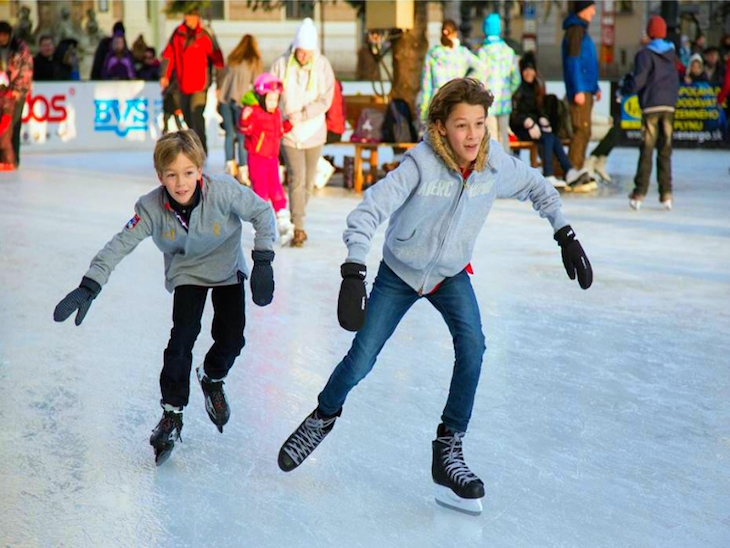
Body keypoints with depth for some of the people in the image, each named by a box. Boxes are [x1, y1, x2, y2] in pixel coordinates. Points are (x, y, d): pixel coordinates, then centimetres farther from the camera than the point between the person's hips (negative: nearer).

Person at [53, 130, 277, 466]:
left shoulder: (224, 192, -32)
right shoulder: (152, 208, -27)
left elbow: (262, 212, -20)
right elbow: (120, 245, -26)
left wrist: (263, 261, -27)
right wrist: (88, 287, -35)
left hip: (228, 269, 0)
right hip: (186, 273, 0)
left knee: (231, 338, -5)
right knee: (182, 338, -15)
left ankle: (212, 379, 29)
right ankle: (172, 413, -1)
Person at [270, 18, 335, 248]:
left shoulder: (323, 65, -7)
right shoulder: (281, 65, -9)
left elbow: (326, 100, -9)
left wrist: (302, 114, -19)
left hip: (314, 131, 2)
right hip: (289, 133, -2)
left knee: (308, 181, 12)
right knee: (297, 179, -11)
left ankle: (296, 218, 32)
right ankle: (298, 228, -8)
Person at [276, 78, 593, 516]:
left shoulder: (496, 163, -18)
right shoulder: (421, 163, -30)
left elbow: (537, 187, 3)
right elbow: (367, 212, -36)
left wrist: (566, 235, -1)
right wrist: (354, 275, -47)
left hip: (451, 274, 2)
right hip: (399, 273, -2)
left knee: (472, 346, -21)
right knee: (361, 361, -1)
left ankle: (449, 451, -8)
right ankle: (324, 418, 31)